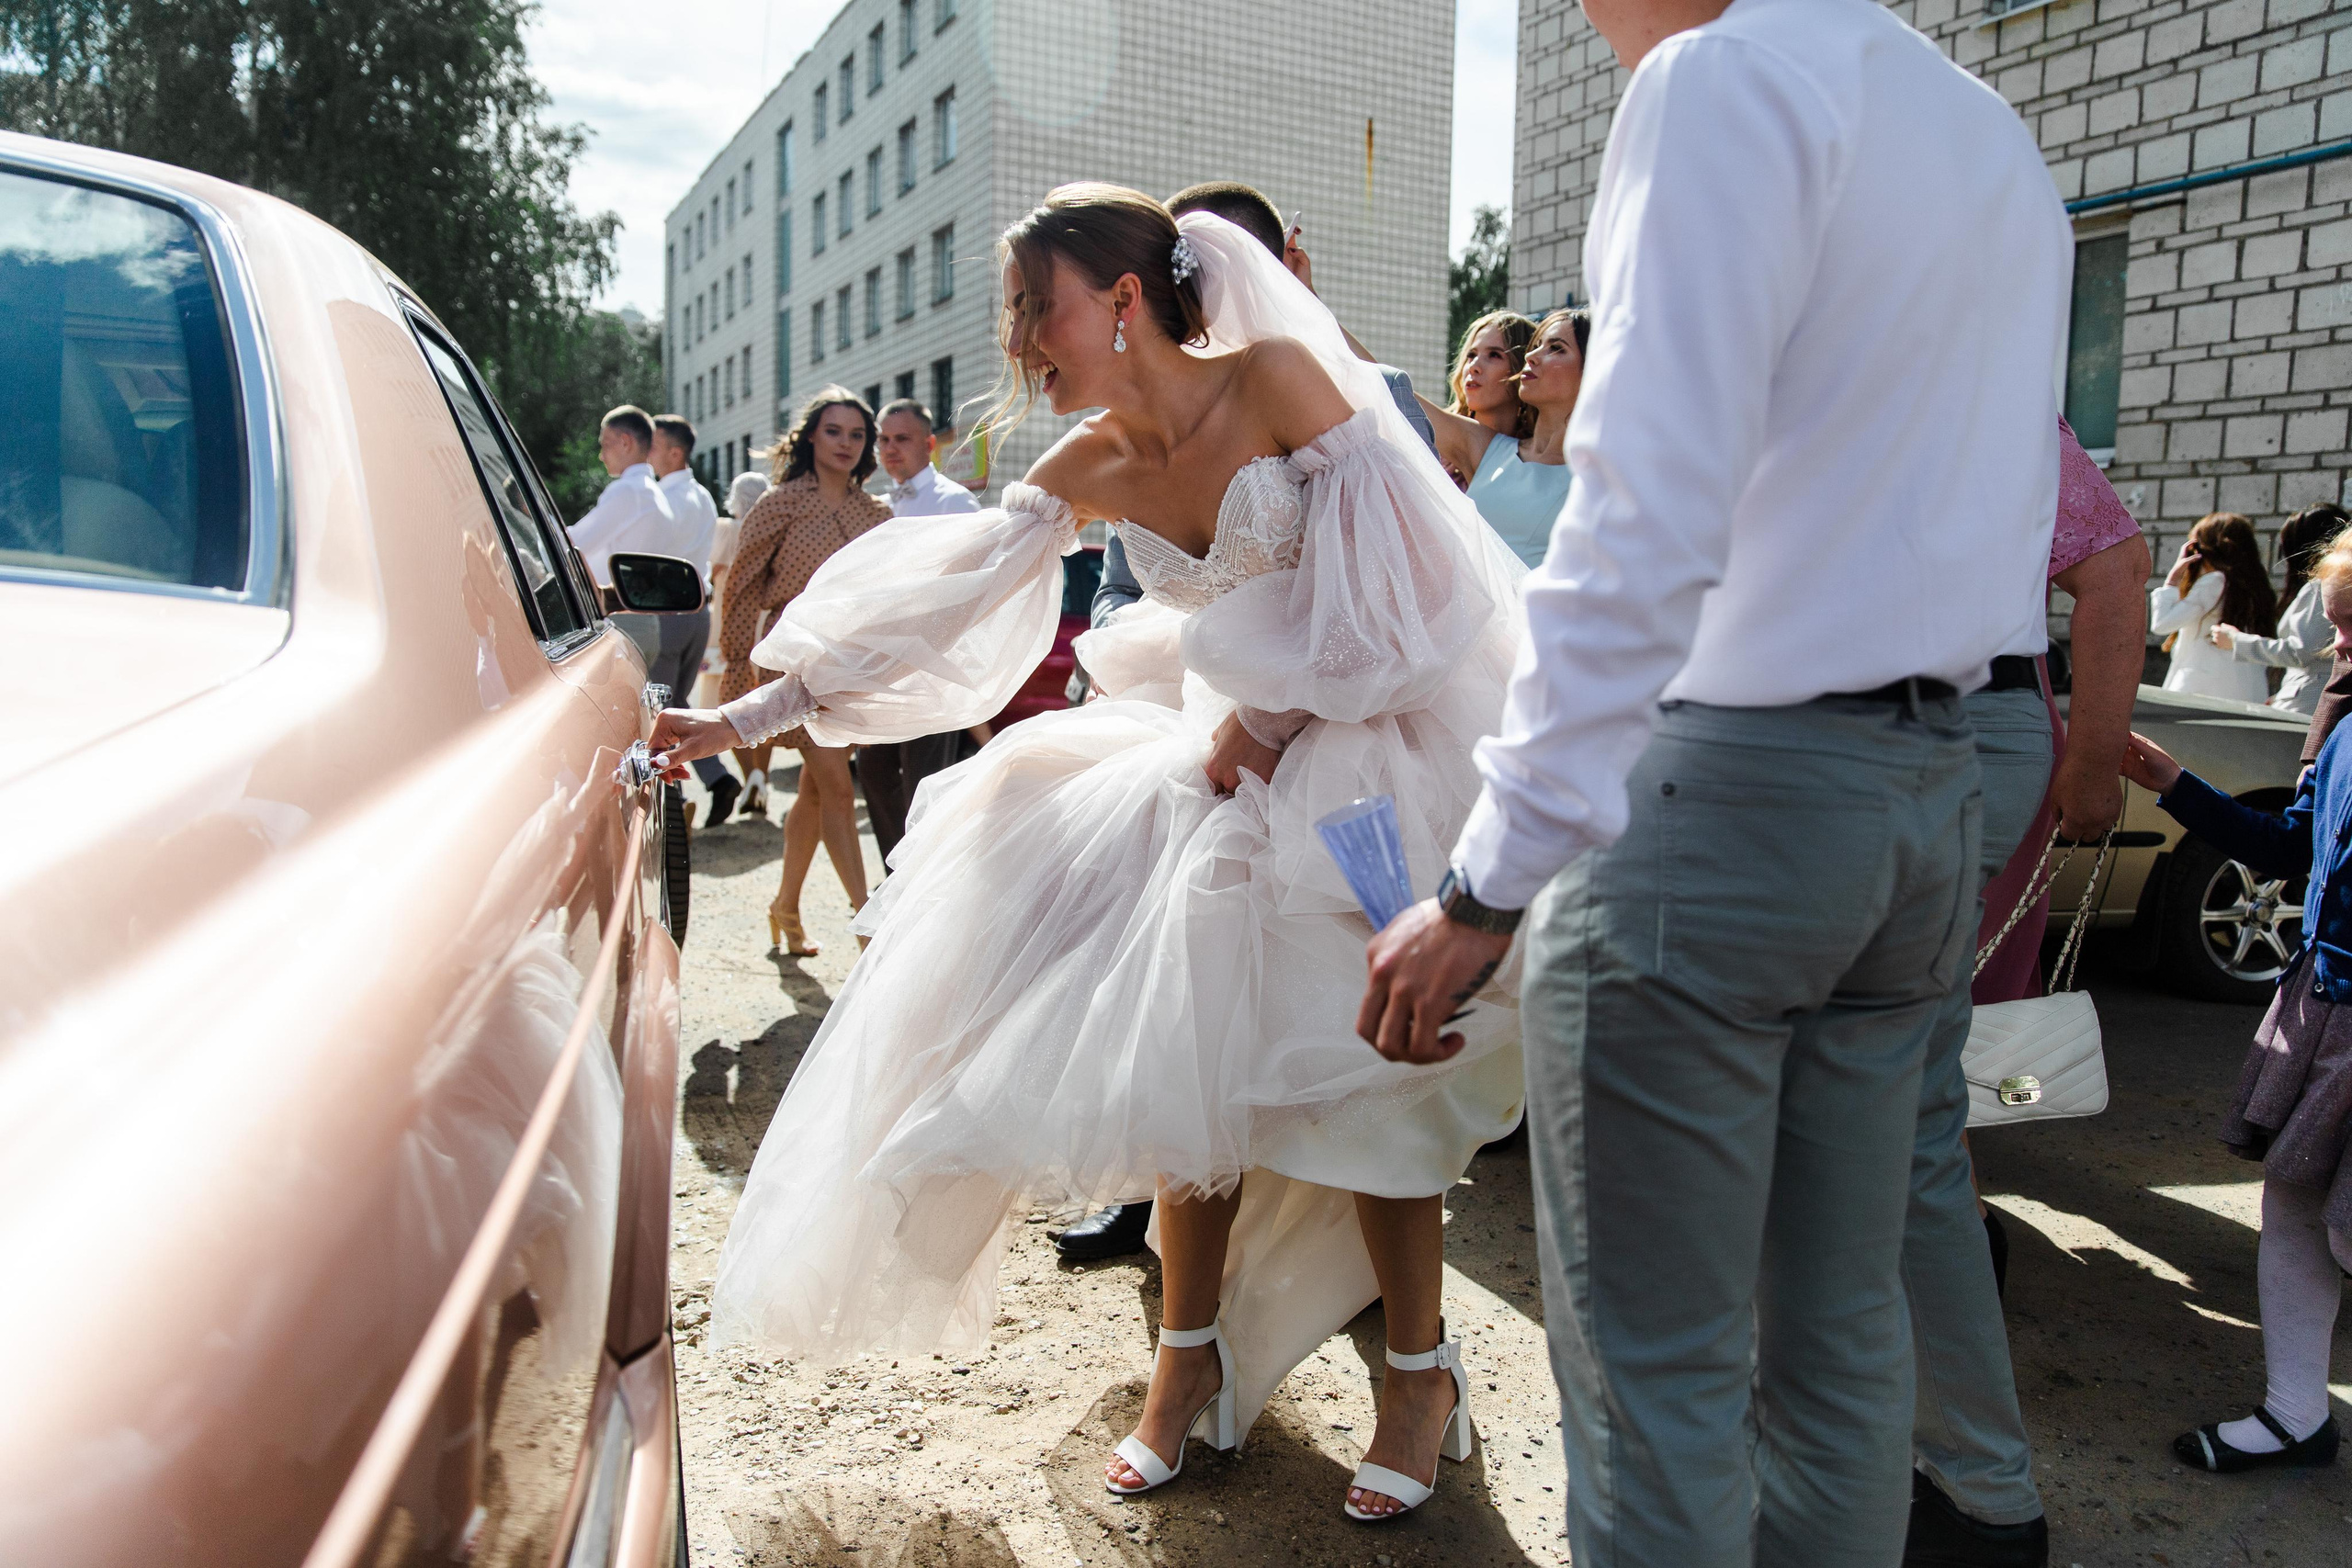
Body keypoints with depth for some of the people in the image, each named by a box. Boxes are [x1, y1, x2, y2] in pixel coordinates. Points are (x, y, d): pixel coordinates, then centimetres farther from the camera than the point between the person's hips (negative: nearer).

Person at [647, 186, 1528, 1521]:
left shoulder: (1279, 377, -12)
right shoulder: (1089, 472, 3)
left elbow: (1388, 563, -14)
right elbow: (935, 602, -1)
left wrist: (1273, 719, -12)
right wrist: (746, 718, -4)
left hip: (1368, 746, -5)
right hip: (1229, 760, 5)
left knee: (1355, 1071, -7)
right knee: (1196, 1061, 1)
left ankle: (1422, 1374, 13)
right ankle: (1191, 1358, 19)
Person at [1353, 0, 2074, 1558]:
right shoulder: (2004, 145, 20)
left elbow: (1647, 525, -20)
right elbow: (2010, 529, 21)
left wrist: (1488, 884, -18)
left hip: (1719, 787, -9)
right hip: (1934, 796, 9)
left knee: (1656, 1368, 2)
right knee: (1840, 1327, 17)